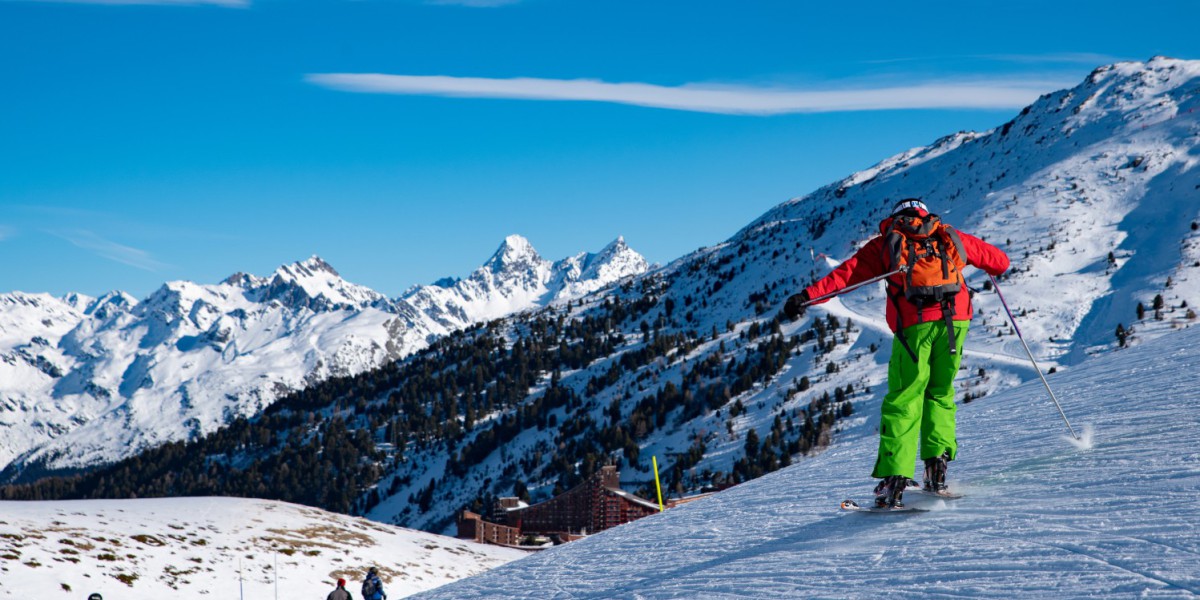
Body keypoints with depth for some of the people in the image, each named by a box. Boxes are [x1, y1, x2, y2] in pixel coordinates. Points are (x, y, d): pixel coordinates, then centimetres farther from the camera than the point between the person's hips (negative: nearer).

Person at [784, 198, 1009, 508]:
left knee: (903, 399, 2)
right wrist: (995, 266, 55)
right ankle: (937, 461, 6)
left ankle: (894, 479, -8)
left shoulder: (886, 242, 20)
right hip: (955, 319, 2)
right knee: (940, 393, 20)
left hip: (914, 324, -2)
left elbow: (848, 273, 10)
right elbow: (999, 261, 31)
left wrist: (808, 296, 7)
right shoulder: (949, 236, 25)